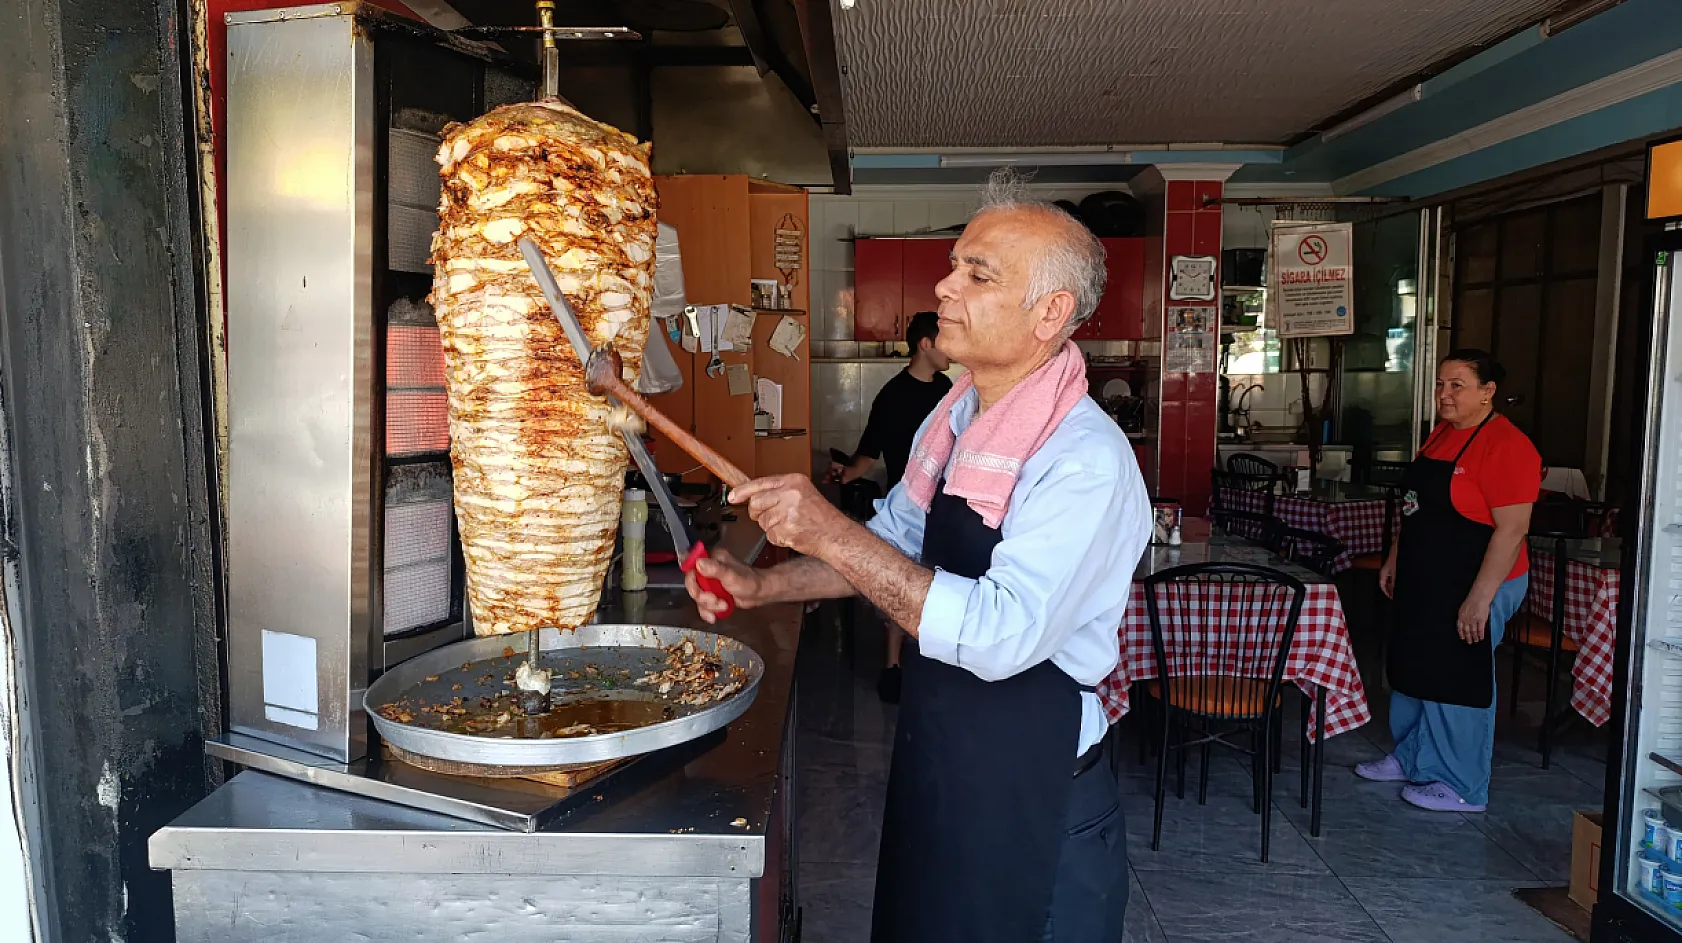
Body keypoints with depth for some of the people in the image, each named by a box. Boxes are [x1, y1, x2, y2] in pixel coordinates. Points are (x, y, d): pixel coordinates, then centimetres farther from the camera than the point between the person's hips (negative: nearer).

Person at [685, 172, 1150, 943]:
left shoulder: (1087, 460, -26)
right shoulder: (955, 417, 0)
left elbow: (1002, 634, -34)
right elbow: (894, 542, 12)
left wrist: (829, 533, -33)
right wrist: (763, 585, 1)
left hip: (1034, 802, -7)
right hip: (936, 767, 8)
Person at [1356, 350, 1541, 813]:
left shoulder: (1505, 446, -19)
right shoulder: (1441, 434, 9)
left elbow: (1512, 529, -23)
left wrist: (1480, 599, -25)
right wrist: (1394, 558, 16)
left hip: (1473, 588, -9)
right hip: (1424, 581, 9)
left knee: (1457, 682, 3)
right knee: (1414, 670, 18)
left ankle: (1463, 788, 20)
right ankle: (1412, 759, 36)